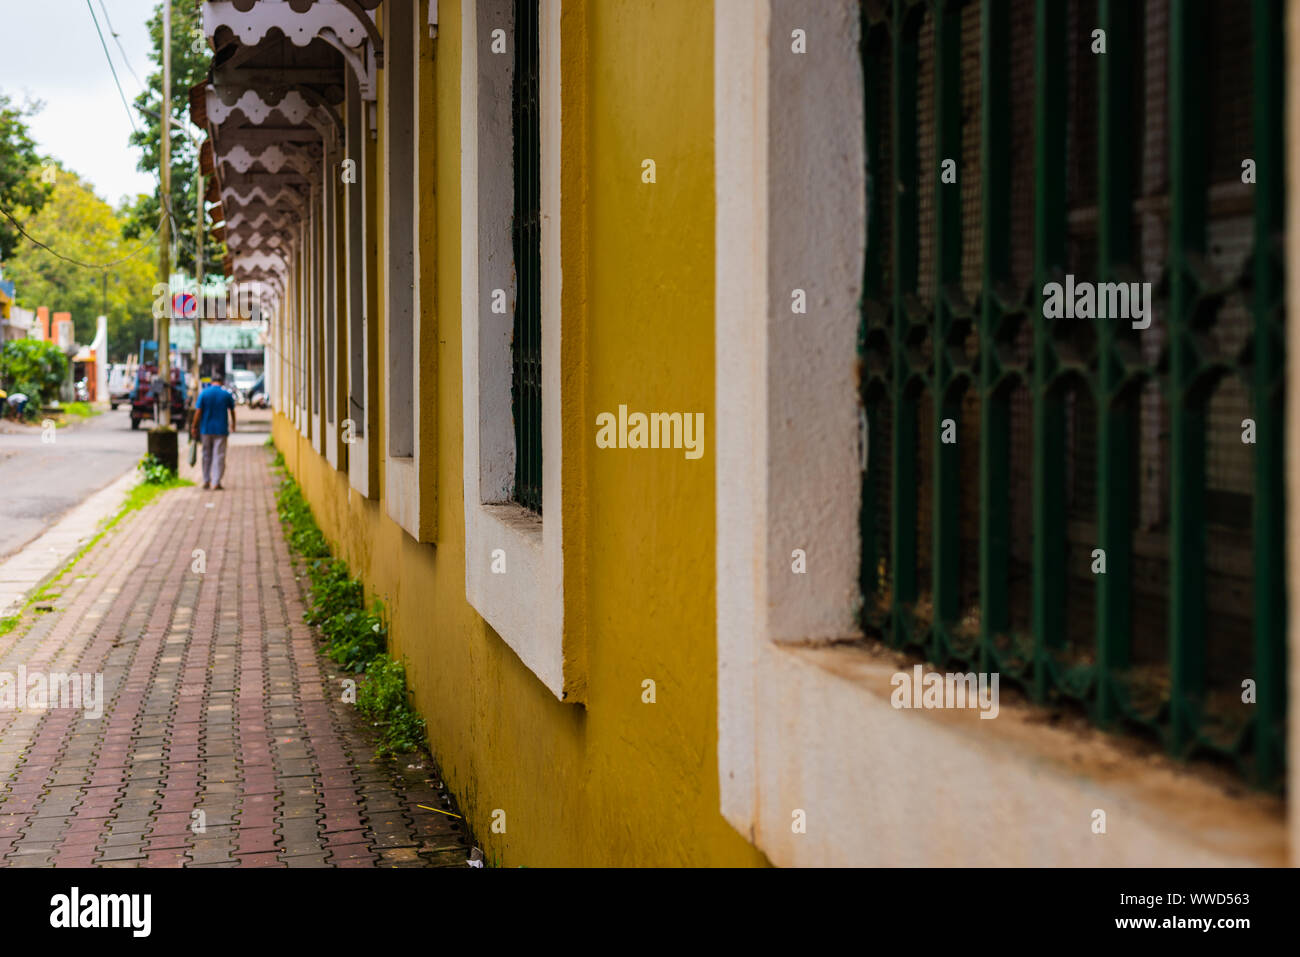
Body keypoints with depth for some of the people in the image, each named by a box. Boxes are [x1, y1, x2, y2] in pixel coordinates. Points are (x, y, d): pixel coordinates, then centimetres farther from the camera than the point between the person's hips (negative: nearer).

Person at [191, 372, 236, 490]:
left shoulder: (203, 393, -3)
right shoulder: (226, 394, -1)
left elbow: (198, 411, -6)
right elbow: (232, 411, 12)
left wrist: (194, 426, 3)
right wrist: (233, 424, 29)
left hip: (206, 429, 1)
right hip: (221, 429, -1)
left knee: (206, 455, 13)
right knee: (219, 456, -1)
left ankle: (206, 481, 17)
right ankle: (216, 482, -7)